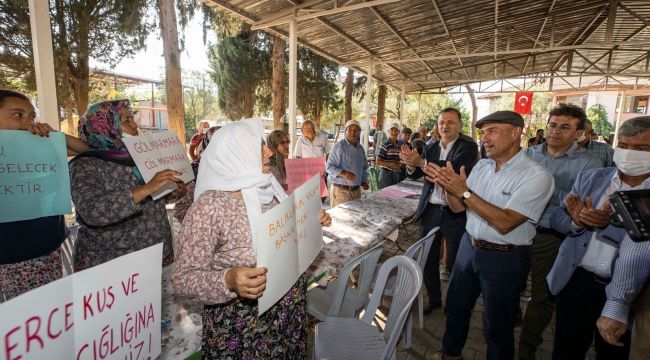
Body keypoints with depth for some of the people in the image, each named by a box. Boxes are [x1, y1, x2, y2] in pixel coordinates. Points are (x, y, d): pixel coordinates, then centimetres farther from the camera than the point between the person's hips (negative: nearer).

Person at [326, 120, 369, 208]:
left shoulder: (361, 148, 13)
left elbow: (364, 168, 23)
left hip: (357, 190, 7)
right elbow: (330, 167, -14)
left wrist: (364, 181, 9)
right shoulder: (338, 147, -10)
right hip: (340, 190, -7)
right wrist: (343, 173, -28)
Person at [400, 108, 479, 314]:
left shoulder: (468, 147, -7)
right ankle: (434, 299, 35)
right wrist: (411, 164, -25)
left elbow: (454, 168, -27)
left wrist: (421, 162, -36)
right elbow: (415, 175, -3)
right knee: (428, 259, 13)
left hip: (455, 214, -4)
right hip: (430, 211, 4)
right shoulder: (431, 148, 7)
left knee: (454, 264, 9)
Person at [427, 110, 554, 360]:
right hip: (469, 246, 7)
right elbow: (458, 207, 5)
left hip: (504, 258, -6)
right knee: (455, 305, 21)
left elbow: (504, 223, -26)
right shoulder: (482, 165, 2)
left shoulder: (537, 176, -18)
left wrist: (464, 191, -27)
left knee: (497, 324, 13)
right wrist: (447, 185, -14)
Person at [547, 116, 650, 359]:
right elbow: (557, 218, 0)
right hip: (575, 281, 2)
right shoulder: (590, 178, 0)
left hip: (629, 292, -1)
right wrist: (577, 221, -20)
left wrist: (607, 224, -30)